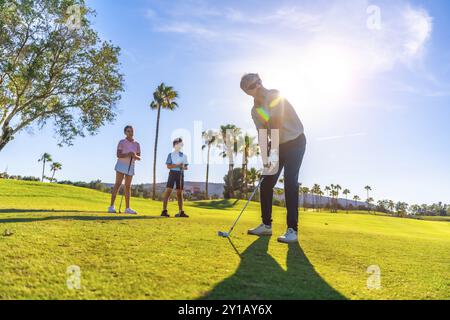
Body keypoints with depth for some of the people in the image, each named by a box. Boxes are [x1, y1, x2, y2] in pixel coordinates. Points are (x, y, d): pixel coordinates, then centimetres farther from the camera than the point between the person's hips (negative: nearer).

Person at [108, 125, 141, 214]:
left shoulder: (136, 144, 8)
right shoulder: (122, 142, -2)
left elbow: (139, 158, 5)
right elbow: (118, 155, -12)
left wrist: (135, 156, -18)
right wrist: (128, 154, -28)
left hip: (131, 167, 4)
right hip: (121, 165, -4)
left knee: (128, 186, 5)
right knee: (118, 184, -12)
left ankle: (127, 208, 7)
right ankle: (111, 207, -13)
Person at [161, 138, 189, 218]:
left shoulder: (184, 156, 13)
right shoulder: (171, 155, 1)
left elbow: (187, 167, 13)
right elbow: (168, 166, -7)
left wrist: (183, 167, -10)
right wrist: (177, 165, -19)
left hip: (181, 174, 4)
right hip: (173, 173, -4)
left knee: (180, 193, 7)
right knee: (168, 191, -9)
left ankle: (181, 212, 10)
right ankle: (164, 211, -7)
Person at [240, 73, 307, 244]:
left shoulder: (275, 96, -14)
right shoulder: (255, 110, 4)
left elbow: (277, 124, -23)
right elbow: (262, 135, -2)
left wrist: (274, 151, -28)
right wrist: (265, 158, -14)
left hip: (294, 142, -6)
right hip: (277, 145, 7)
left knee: (290, 183, -17)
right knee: (266, 184, 1)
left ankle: (292, 230, -16)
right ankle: (266, 225, 12)